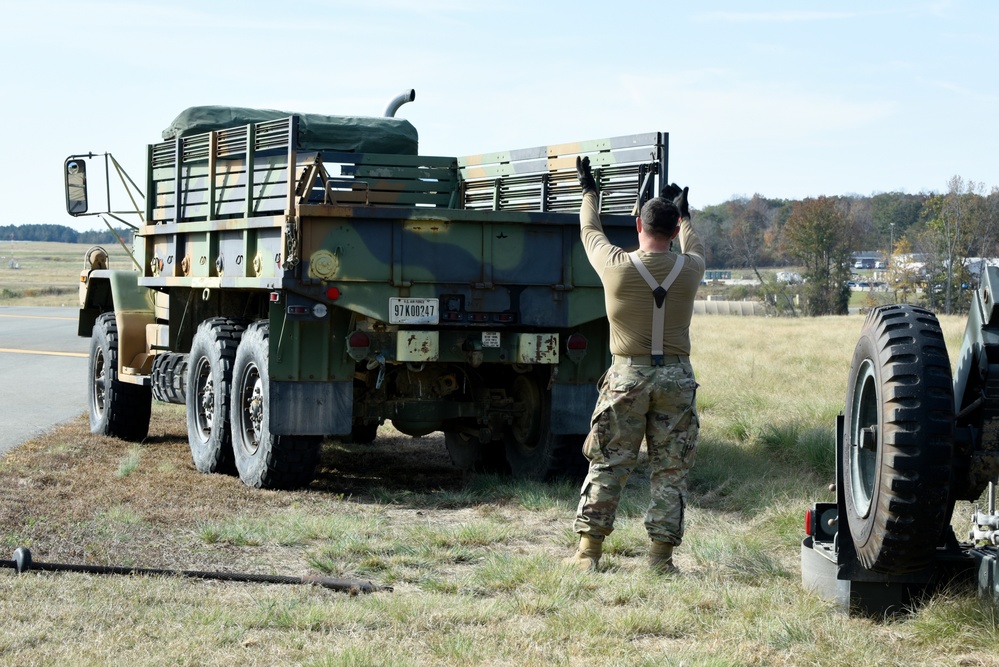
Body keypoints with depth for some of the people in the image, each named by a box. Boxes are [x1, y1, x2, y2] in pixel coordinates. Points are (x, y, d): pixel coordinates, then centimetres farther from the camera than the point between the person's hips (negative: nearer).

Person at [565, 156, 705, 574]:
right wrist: (683, 213, 43)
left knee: (607, 466, 6)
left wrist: (589, 191, 31)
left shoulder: (617, 266, -7)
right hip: (676, 377, 1)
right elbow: (695, 246, 25)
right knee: (670, 471, 6)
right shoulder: (689, 269, -1)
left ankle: (589, 551, 6)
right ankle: (661, 555, 5)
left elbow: (590, 232, 14)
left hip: (628, 376, -1)